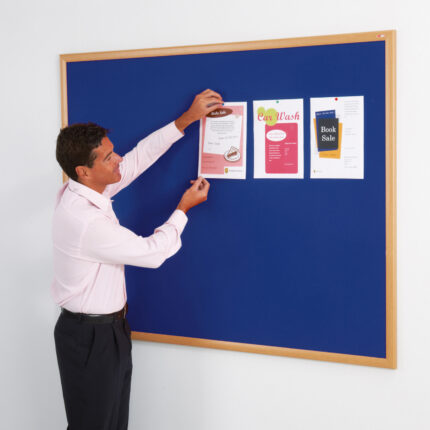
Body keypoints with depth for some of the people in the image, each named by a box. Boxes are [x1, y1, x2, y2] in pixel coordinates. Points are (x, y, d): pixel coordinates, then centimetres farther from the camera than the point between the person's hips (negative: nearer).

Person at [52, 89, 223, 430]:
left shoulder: (83, 190, -3)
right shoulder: (85, 219, -29)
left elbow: (139, 157, 6)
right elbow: (152, 253, -22)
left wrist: (186, 119, 4)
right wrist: (184, 208, -7)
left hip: (109, 328, 9)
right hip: (91, 337, -9)